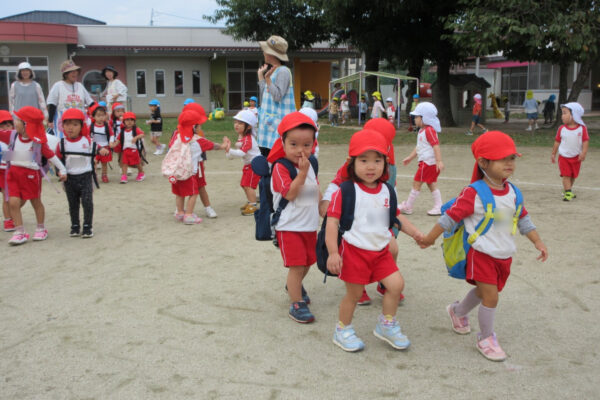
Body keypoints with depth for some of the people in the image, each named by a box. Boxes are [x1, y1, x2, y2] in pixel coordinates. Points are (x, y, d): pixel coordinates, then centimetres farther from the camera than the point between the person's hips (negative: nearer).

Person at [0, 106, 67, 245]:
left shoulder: (38, 141, -12)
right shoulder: (11, 135, -3)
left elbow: (50, 155, -6)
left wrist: (62, 169, -4)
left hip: (31, 174, -3)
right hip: (14, 173, 3)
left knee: (36, 202, 12)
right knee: (13, 202, -6)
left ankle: (41, 229, 30)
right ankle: (20, 232, 3)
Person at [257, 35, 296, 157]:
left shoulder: (283, 71, -11)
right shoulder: (272, 72, 17)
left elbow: (278, 96, -18)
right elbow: (264, 96, 21)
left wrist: (267, 78, -20)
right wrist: (261, 76, 24)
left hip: (279, 123, -10)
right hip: (268, 121, 10)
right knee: (264, 152, 11)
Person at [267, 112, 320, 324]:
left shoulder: (310, 165, 6)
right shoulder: (280, 167, -17)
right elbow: (289, 193, -27)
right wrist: (302, 172, -31)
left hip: (310, 225, 8)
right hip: (289, 226, -8)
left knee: (307, 262, 21)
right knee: (297, 266, -9)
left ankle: (294, 286, 48)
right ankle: (296, 304, 4)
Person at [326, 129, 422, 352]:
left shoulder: (386, 192, 4)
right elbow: (332, 221, -15)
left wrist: (415, 233, 3)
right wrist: (333, 252, -20)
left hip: (380, 250, 5)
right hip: (354, 250, -5)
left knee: (396, 284, 0)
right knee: (354, 293, 5)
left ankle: (386, 325, 22)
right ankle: (342, 330, 29)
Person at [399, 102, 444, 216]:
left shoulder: (429, 130, -17)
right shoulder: (422, 130, 15)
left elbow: (436, 146, -24)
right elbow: (418, 147, 25)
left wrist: (439, 161, -30)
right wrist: (410, 157, 28)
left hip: (428, 162, -10)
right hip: (426, 162, 10)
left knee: (416, 183, -2)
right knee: (432, 184, 12)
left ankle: (407, 207, 7)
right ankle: (438, 207, 14)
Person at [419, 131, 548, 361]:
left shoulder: (512, 192, 2)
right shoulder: (474, 194, -18)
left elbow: (523, 219, 14)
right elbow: (451, 216, -13)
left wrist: (537, 241, 9)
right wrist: (430, 238, -8)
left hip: (504, 255, 7)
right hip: (481, 253, -7)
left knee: (483, 292, 21)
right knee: (490, 297, -8)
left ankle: (458, 312, 49)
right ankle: (486, 338, 13)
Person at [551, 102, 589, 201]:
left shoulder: (582, 128, -8)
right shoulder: (562, 129, -5)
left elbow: (585, 141, -9)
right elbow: (557, 141, 3)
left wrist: (583, 153, -19)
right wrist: (553, 154, 5)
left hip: (576, 157, 1)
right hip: (564, 156, -1)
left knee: (573, 175, 13)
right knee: (566, 175, -9)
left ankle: (567, 189, 30)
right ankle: (568, 192, -10)